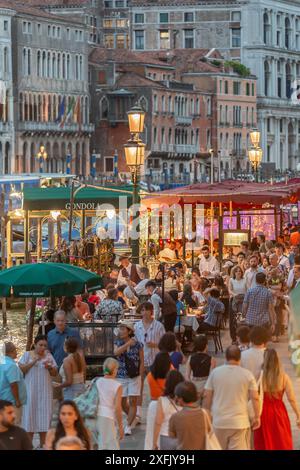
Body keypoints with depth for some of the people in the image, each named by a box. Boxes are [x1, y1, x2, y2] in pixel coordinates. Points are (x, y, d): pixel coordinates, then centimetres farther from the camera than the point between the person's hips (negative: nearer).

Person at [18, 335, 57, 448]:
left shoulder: (48, 356, 9)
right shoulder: (27, 355, 2)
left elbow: (55, 373, 11)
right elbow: (21, 369, -8)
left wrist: (49, 367, -10)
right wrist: (33, 362, -17)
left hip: (45, 391, 3)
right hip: (31, 390, -3)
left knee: (44, 415, 1)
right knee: (30, 414, -3)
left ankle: (43, 445, 6)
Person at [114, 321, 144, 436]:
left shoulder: (138, 345, -5)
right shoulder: (118, 343, 1)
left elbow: (141, 362, -2)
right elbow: (116, 352, -21)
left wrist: (140, 377, -8)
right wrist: (128, 344, -24)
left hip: (134, 377, -3)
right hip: (121, 378, 3)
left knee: (133, 402, -5)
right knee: (122, 402, 7)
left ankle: (128, 426, 1)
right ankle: (133, 417, 34)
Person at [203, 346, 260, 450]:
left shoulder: (215, 372, 1)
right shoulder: (247, 374, -3)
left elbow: (207, 396, 3)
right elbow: (255, 397, -7)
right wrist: (257, 417, 4)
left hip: (219, 422, 2)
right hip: (239, 422, -2)